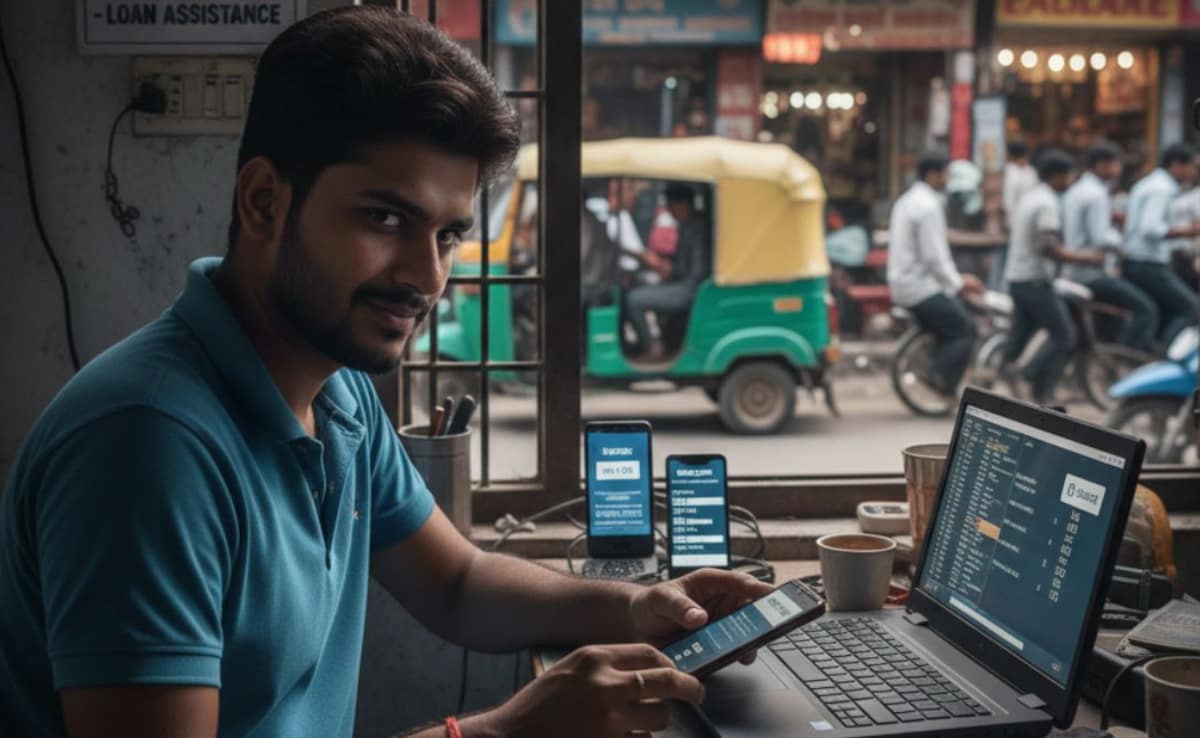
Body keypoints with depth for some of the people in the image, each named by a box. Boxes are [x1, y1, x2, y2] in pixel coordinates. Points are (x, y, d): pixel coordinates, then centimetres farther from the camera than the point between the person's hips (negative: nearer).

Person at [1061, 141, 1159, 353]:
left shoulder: (1074, 191, 16)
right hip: (1093, 274, -11)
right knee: (1146, 309, -14)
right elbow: (1102, 241, -22)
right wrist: (1118, 238, -2)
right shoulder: (1096, 195, -15)